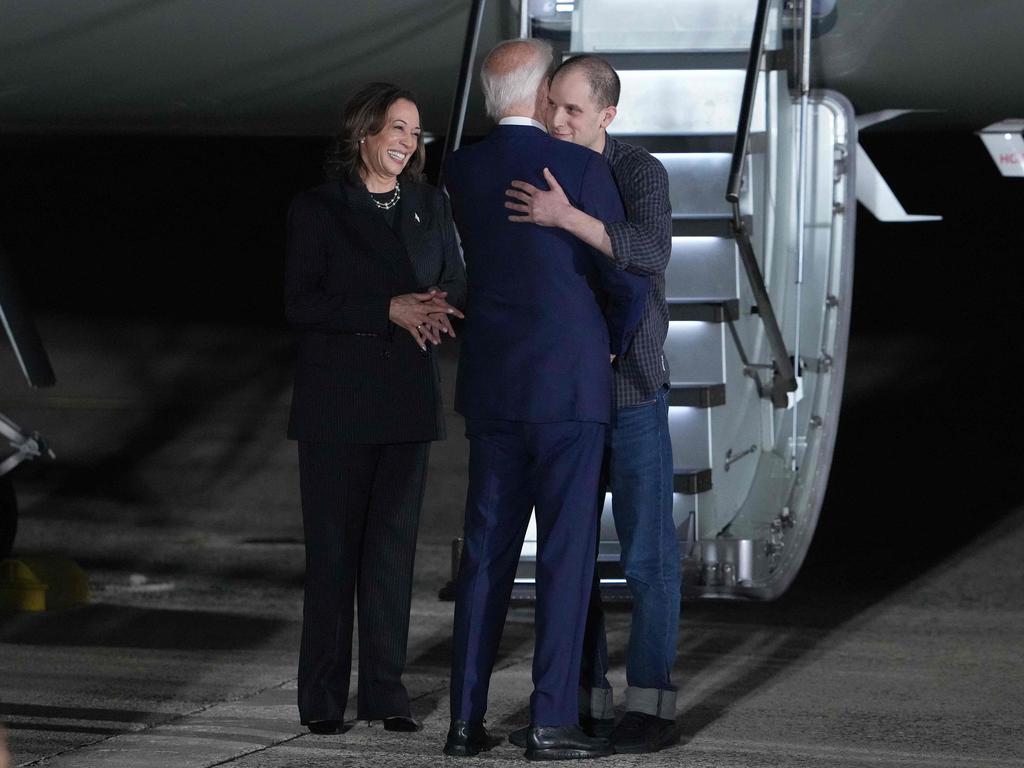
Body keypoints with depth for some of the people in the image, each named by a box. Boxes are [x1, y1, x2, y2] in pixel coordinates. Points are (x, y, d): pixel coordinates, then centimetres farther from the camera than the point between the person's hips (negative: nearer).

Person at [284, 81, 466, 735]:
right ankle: (323, 697, 3)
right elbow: (300, 304, -9)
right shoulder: (317, 209, 0)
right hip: (335, 400, -3)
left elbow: (457, 287, 13)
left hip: (407, 399, 3)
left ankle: (386, 691, 7)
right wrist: (389, 310, -18)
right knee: (333, 546, -2)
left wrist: (437, 311, -11)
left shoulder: (430, 206, 13)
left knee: (394, 543, 3)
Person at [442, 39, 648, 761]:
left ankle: (467, 719, 9)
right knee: (567, 554, -1)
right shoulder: (582, 167, -11)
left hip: (491, 388, 5)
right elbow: (629, 280, -9)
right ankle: (552, 721, -3)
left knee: (487, 553, 10)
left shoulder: (462, 171, 5)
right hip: (569, 383, -5)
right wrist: (614, 343, 11)